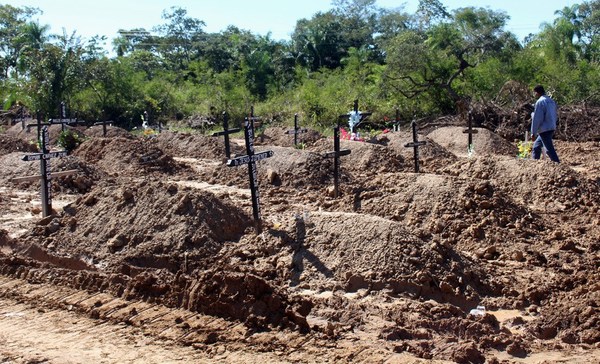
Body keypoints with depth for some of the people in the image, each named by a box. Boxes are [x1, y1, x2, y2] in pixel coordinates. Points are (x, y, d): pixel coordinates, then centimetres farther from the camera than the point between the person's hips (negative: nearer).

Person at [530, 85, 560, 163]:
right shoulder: (551, 101, 14)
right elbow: (556, 115, 19)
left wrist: (533, 132, -13)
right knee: (536, 147, 19)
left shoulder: (540, 102, -14)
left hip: (544, 129, -10)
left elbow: (536, 118, -16)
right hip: (551, 128, 10)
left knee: (549, 149, -10)